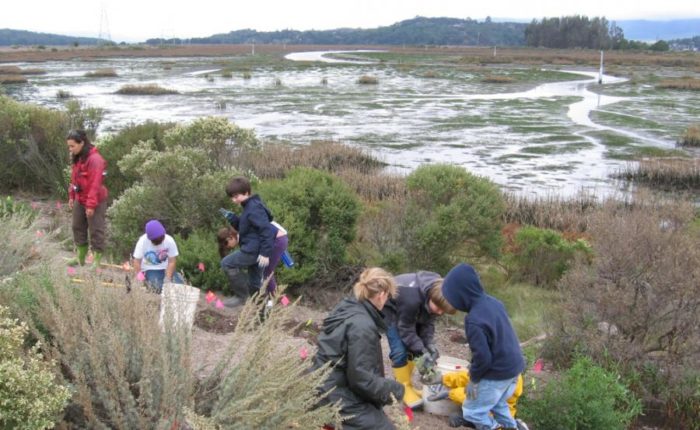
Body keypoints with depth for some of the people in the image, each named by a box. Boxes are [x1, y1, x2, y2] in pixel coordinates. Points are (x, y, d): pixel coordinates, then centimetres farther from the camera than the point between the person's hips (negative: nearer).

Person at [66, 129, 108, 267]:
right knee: (77, 228, 17)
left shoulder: (94, 159, -22)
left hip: (95, 202, -9)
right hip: (79, 200, 9)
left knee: (96, 231, 0)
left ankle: (97, 260, 10)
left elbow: (95, 184, -24)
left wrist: (91, 205, -23)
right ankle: (80, 257, 30)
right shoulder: (76, 158, 6)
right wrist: (71, 197, 11)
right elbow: (74, 179, 15)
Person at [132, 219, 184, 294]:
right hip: (149, 270, -2)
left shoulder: (169, 240, -13)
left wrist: (168, 278, -21)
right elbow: (137, 262, -13)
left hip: (166, 269, 2)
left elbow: (172, 262, -11)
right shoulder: (142, 241, -16)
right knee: (158, 289, -29)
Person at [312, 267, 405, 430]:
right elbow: (361, 378, -20)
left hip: (327, 388, 9)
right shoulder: (362, 326, -22)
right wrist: (394, 388, -6)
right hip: (338, 399, -9)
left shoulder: (347, 308, 5)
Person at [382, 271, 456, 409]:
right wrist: (422, 350, -27)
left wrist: (429, 344, -20)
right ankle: (404, 389, 0)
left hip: (409, 309, 7)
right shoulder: (412, 299, -42)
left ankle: (406, 384, 19)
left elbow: (428, 322, -8)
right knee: (400, 350, -14)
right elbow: (405, 330, -28)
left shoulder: (435, 292, -20)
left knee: (413, 347, 4)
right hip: (389, 308, -7)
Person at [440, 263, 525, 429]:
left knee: (472, 411, 9)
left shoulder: (474, 320, -30)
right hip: (513, 365, 9)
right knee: (497, 402, 31)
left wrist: (474, 375, -6)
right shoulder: (493, 302, -3)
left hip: (496, 374, -9)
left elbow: (482, 358, -27)